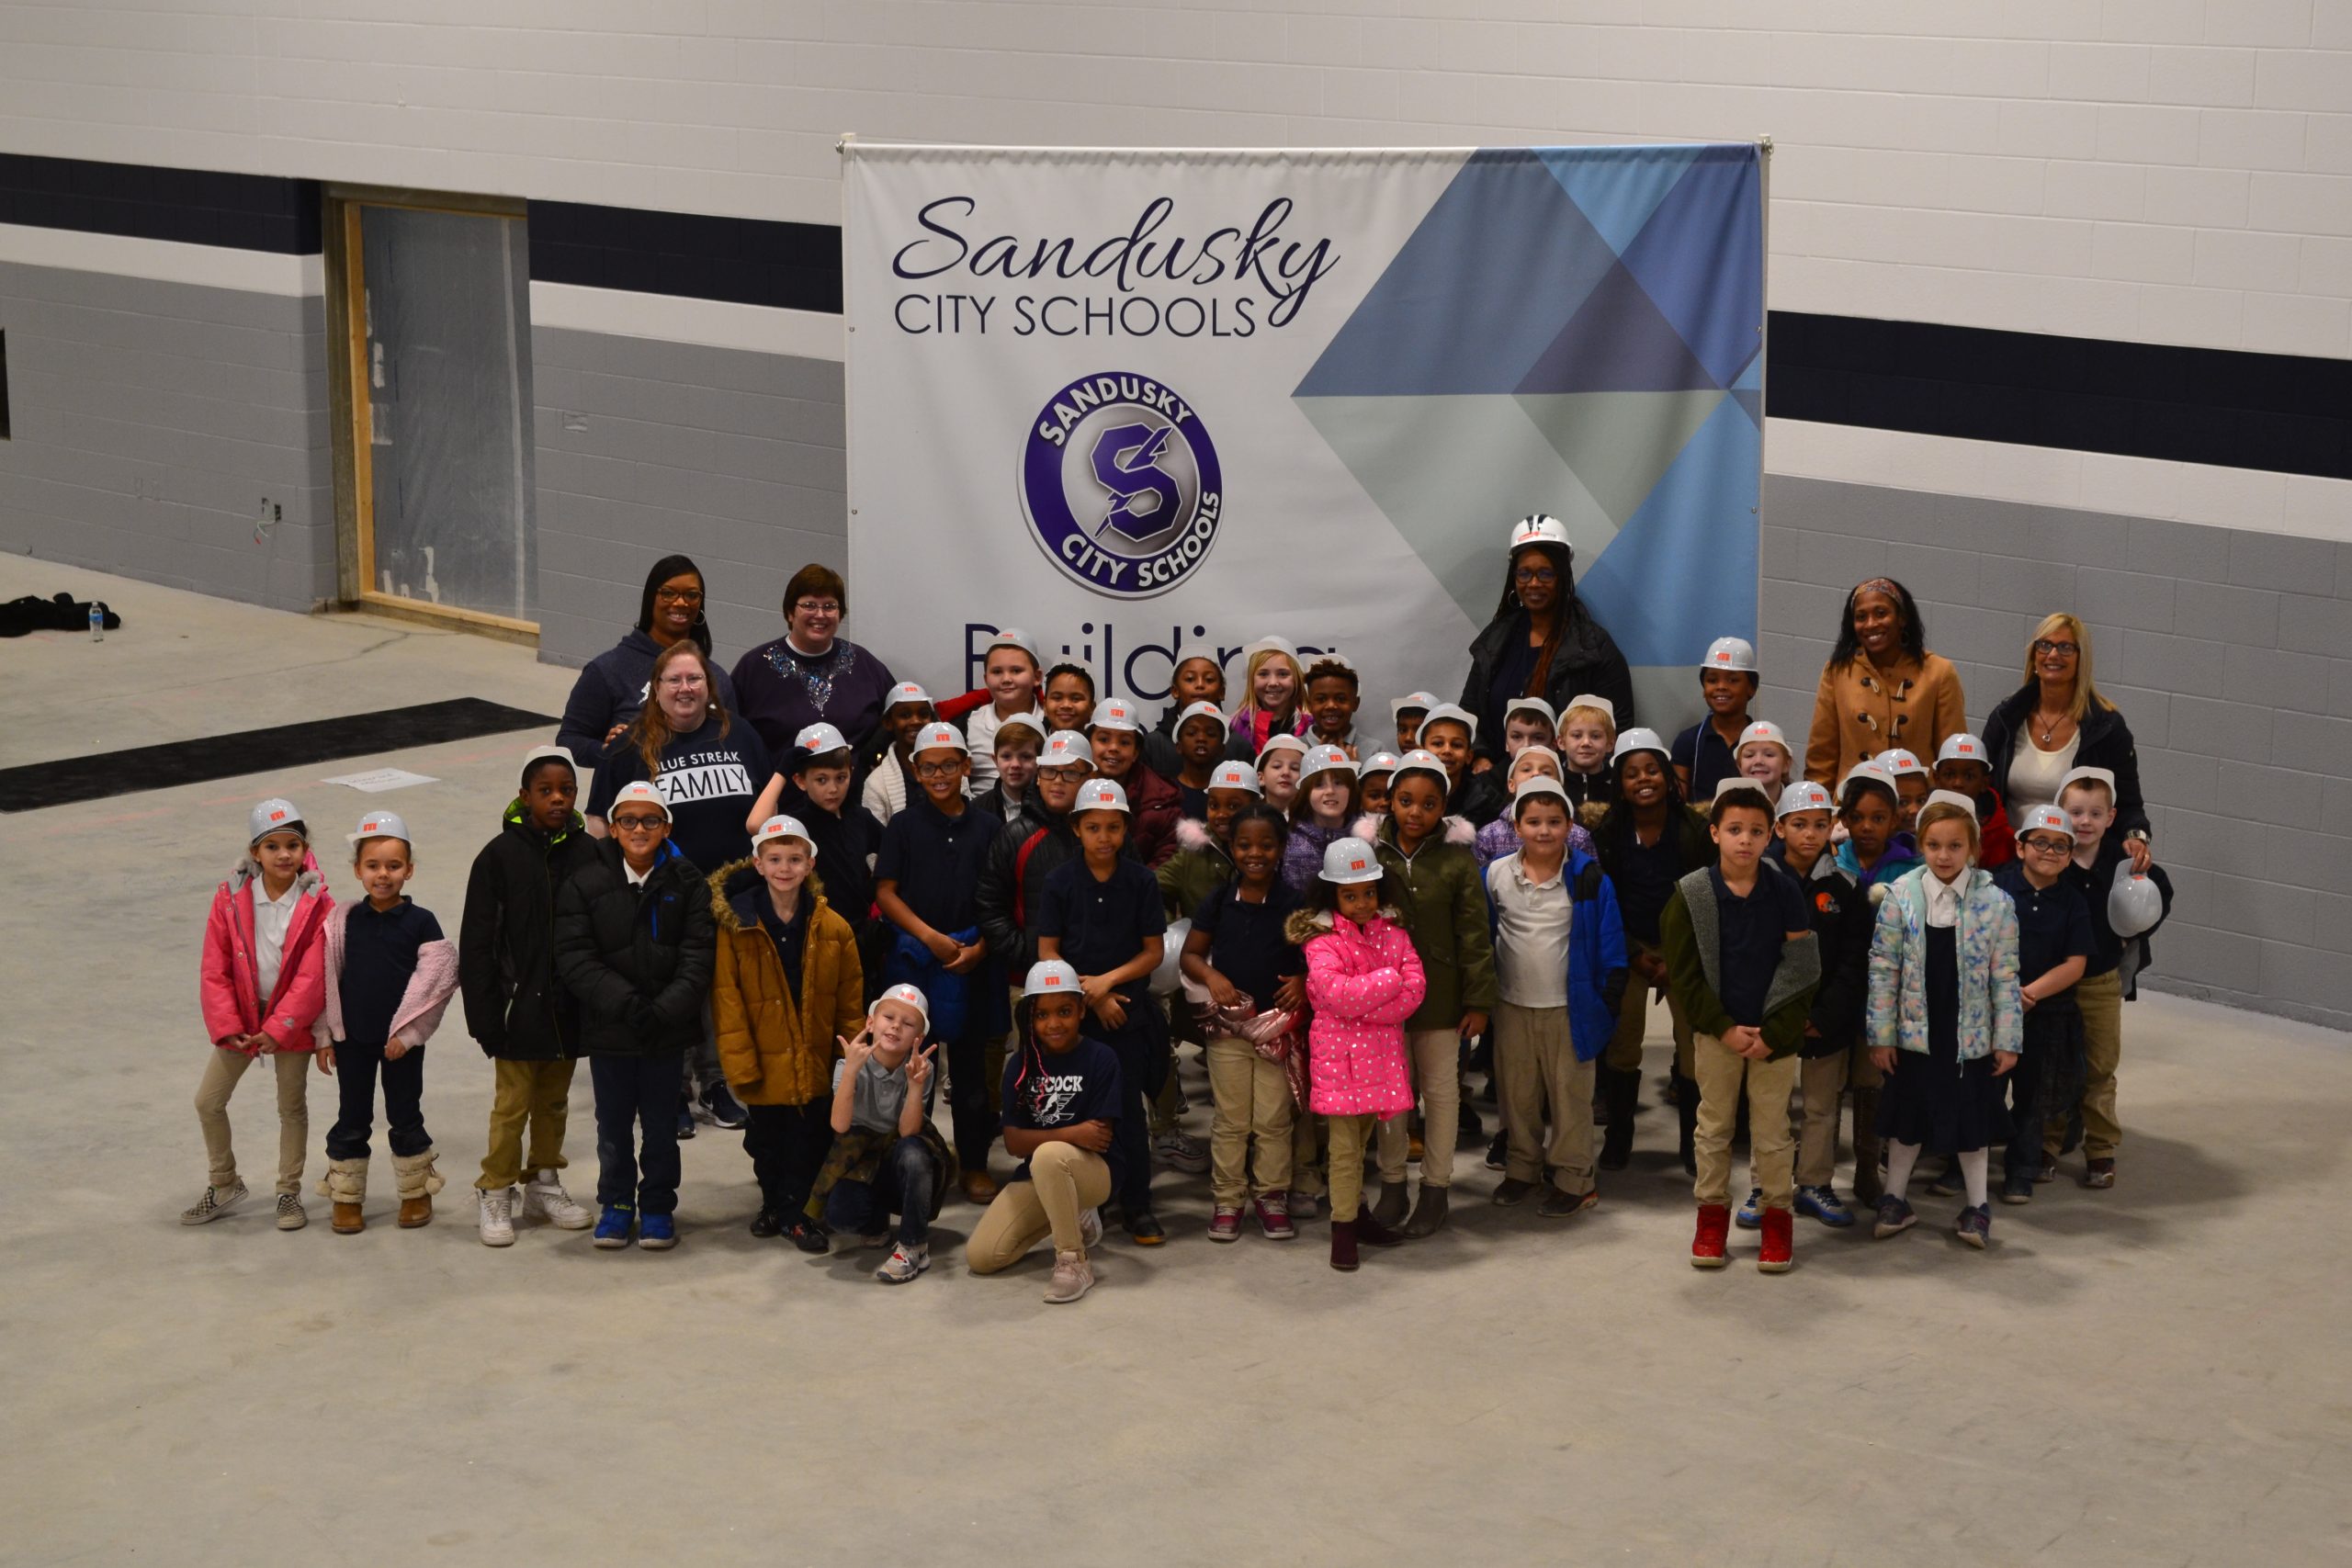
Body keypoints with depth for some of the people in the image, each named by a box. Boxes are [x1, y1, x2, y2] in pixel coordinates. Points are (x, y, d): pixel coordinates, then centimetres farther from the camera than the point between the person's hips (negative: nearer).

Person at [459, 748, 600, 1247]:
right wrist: (484, 1014, -10)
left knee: (554, 1101, 16)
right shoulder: (501, 855, -8)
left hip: (568, 1008, 4)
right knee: (512, 1104, 1)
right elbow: (476, 943, -7)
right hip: (519, 1005, -4)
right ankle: (495, 1193, 13)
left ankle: (544, 1184, 31)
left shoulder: (588, 854, 1)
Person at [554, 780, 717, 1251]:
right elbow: (575, 959, -10)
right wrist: (626, 1003, -19)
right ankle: (616, 1203, 27)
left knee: (661, 1124, 9)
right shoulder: (585, 884, -4)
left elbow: (698, 957, -6)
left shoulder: (686, 883, -1)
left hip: (668, 1030, 0)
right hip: (607, 1031, 0)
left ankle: (658, 1206, 24)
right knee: (613, 1123, 11)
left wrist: (665, 1010, -18)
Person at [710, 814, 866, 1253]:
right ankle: (774, 1204, 35)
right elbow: (726, 998, -9)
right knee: (766, 1139, 13)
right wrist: (739, 1062, -13)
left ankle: (792, 1211, 21)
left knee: (811, 1138, 4)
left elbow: (851, 1000, 3)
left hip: (815, 1064, 1)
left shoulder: (833, 928, -2)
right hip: (765, 1063, -1)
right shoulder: (735, 924, -8)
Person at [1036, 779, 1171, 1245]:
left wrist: (1107, 981, -12)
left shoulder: (1141, 880, -2)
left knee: (1128, 1109, 0)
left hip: (1127, 1009, 0)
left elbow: (1154, 950, 0)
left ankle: (1137, 1206, 9)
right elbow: (1048, 953, -1)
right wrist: (1092, 996, -9)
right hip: (1072, 1012, 1)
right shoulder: (1060, 882, -1)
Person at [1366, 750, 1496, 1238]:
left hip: (1439, 995, -2)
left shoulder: (1457, 860, -6)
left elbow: (1474, 937, -5)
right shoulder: (1372, 853, -1)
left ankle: (1435, 1187, 20)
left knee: (1441, 1088, 9)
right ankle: (1391, 1182, 24)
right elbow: (1352, 918, 4)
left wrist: (1479, 1001, -7)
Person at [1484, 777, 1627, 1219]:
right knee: (1516, 1092, 13)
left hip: (1568, 1008, -3)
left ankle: (1572, 1178, 14)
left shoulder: (1589, 878, -9)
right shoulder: (1496, 875, -2)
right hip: (1512, 1006, 3)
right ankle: (1522, 1169, 29)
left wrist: (1608, 1001, -6)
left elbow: (1610, 947, -4)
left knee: (1570, 1094, 3)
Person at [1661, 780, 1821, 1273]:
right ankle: (1712, 1213, 22)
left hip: (1775, 1033, -1)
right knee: (1714, 1126, 11)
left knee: (1771, 1130, 6)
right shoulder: (1691, 894, -6)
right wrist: (1725, 1028, -10)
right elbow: (1683, 973, -4)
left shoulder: (1786, 891, -7)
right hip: (1715, 1032, 1)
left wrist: (1772, 1034, -10)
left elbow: (1802, 971, -5)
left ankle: (1778, 1215, 17)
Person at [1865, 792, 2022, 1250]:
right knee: (1907, 1117, 13)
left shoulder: (1995, 902, -7)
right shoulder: (1901, 895, -7)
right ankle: (1894, 1201, 28)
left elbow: (2005, 976, -3)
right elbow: (1882, 968, -4)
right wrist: (1881, 1035, -5)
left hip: (1970, 1036, 0)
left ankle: (1977, 1207, 26)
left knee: (1971, 1118, 11)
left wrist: (2007, 1040, -3)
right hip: (1915, 1034, 0)